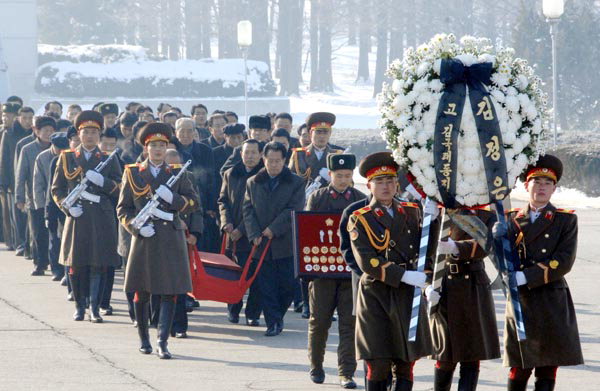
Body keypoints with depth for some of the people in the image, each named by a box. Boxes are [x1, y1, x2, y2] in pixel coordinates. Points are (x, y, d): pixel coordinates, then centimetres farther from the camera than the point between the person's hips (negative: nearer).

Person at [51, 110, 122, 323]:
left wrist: (102, 181, -14)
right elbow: (57, 189, 9)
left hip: (102, 220, 0)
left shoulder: (109, 160, 9)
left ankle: (95, 308, 1)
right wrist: (68, 206, -8)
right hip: (77, 217, 0)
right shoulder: (67, 158, 9)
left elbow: (119, 190, 5)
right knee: (76, 265, 2)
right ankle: (79, 307, 14)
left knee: (99, 264, -4)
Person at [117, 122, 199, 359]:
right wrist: (137, 226, -10)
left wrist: (173, 198, -12)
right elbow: (123, 209, 7)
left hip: (171, 240, 0)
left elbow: (194, 202, 5)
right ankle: (144, 339, 23)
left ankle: (163, 342, -7)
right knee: (141, 292, 7)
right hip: (144, 239, 0)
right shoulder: (133, 173, 7)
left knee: (170, 292, -7)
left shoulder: (177, 174, 9)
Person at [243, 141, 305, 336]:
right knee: (266, 286, -2)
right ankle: (273, 323, 1)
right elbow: (248, 210, 6)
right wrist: (254, 234, -8)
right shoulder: (253, 183, 11)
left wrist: (273, 229, -13)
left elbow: (294, 210, -6)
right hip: (262, 244, 2)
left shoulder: (295, 183, 3)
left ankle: (277, 317, 21)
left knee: (288, 284, 1)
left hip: (286, 243, -2)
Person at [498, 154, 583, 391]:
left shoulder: (566, 220, 2)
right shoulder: (512, 219, 10)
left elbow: (564, 262, -9)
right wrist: (498, 239, -14)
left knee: (547, 370, 0)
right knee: (519, 369, 1)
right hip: (521, 302, 1)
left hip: (552, 305, -1)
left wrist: (527, 277, -16)